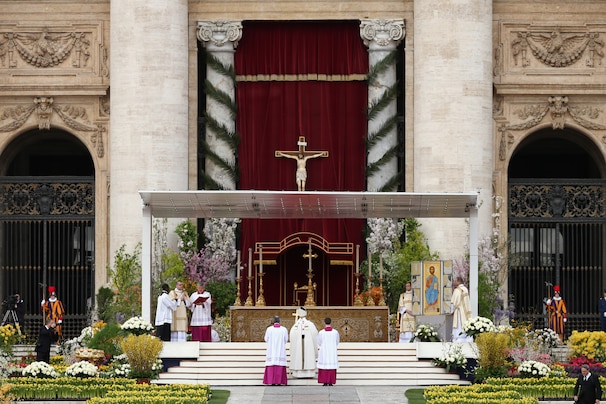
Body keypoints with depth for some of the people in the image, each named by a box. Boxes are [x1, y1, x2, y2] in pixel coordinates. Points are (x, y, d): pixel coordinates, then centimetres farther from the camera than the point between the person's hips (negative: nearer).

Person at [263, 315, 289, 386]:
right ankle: (278, 381, -2)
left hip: (271, 351, 0)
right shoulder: (284, 329, -5)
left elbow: (266, 339, 3)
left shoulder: (269, 329, -6)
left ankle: (272, 381, -1)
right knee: (279, 366, 3)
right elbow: (286, 340, 4)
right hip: (280, 351, 0)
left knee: (271, 365, 3)